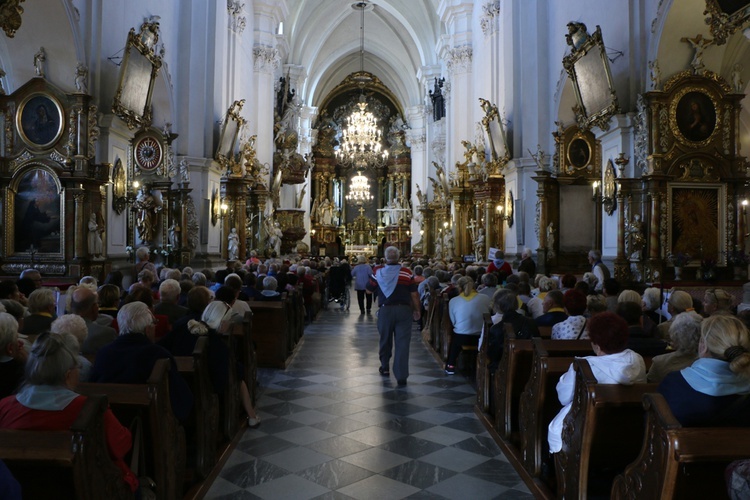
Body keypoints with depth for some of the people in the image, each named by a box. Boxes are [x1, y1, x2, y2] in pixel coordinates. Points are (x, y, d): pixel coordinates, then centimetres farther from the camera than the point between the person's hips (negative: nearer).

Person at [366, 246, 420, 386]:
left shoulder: (378, 271, -2)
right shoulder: (406, 272, -5)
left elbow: (369, 290, 7)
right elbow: (414, 293, -3)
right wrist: (417, 310, 8)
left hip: (385, 310, 2)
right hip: (404, 310, -1)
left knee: (385, 340, 19)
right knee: (402, 342, -1)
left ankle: (385, 368, 35)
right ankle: (401, 376, -4)